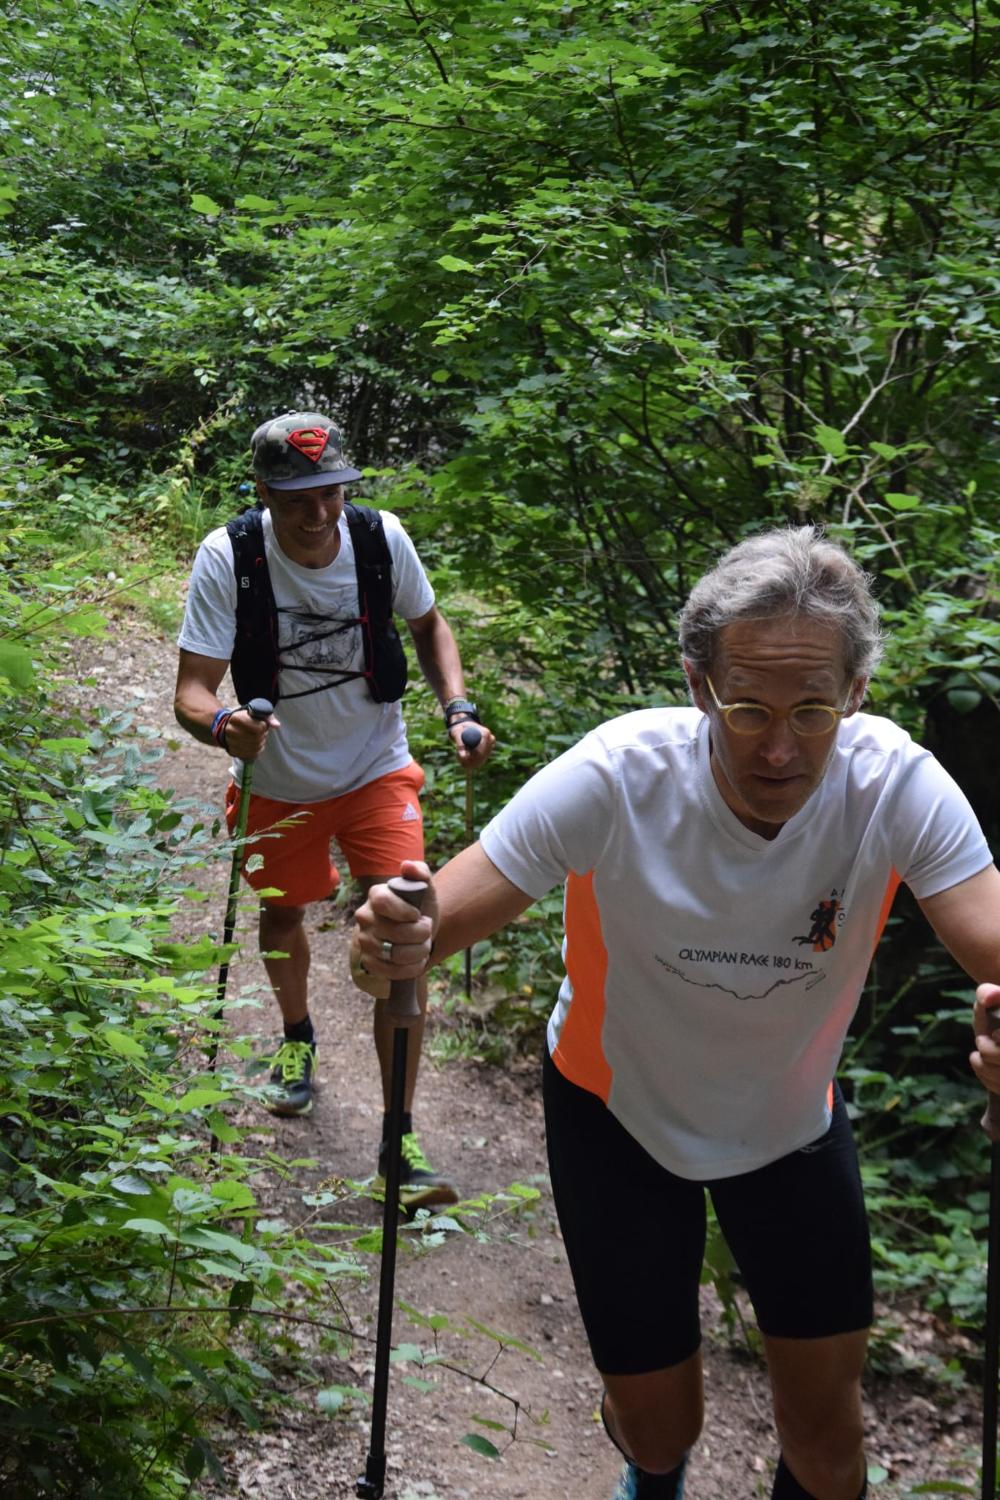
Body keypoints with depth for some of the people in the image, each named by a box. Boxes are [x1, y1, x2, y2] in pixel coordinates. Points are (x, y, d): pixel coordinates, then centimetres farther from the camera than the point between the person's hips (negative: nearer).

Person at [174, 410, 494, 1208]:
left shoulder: (382, 538, -18)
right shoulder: (227, 557, -24)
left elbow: (429, 625, 3)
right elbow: (192, 691, -25)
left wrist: (459, 710, -12)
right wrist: (222, 724, -49)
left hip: (376, 770, 0)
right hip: (278, 781, 0)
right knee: (283, 915, 21)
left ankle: (400, 1143, -3)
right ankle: (297, 1037, 56)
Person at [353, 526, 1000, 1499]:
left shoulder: (895, 785, -27)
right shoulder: (617, 777, -31)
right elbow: (442, 914, -30)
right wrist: (399, 944, -54)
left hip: (793, 1122, 1)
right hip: (617, 1111, -1)